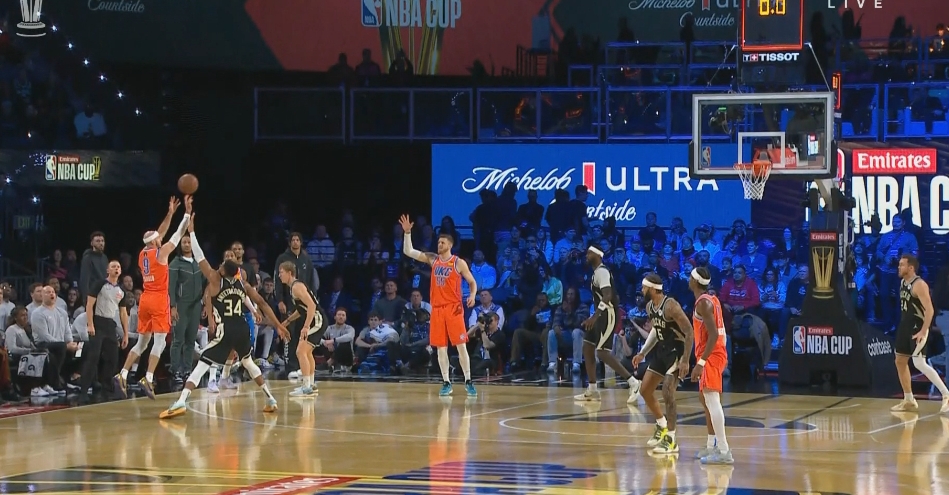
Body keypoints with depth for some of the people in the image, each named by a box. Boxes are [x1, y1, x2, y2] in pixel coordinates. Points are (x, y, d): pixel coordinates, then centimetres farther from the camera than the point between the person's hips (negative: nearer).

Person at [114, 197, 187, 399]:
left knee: (142, 342, 13)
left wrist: (170, 213, 25)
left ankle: (122, 375, 4)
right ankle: (148, 379, -17)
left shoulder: (142, 254, 11)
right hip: (159, 300, -7)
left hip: (145, 299, 7)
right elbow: (178, 235, -1)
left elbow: (159, 234, 23)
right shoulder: (161, 252, -7)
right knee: (159, 341, -6)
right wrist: (187, 213, 7)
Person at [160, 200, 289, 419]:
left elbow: (199, 255, -4)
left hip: (225, 331, -5)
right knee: (249, 363, 29)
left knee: (201, 365, -7)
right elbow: (262, 303, 8)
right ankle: (271, 400, 30)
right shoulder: (243, 284, 9)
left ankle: (181, 402, -23)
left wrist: (189, 221, -3)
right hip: (242, 329, 5)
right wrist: (278, 326, 14)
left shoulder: (215, 280, -3)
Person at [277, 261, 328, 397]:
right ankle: (311, 385, 34)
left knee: (301, 352, -15)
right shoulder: (294, 287, 16)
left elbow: (311, 305, -25)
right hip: (316, 321, 11)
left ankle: (307, 388, -16)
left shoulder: (297, 287, -15)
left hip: (317, 321, -11)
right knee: (307, 352, 24)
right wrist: (287, 321, 27)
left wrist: (306, 327, -29)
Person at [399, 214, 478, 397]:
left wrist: (472, 296, -17)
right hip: (437, 308, 4)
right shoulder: (433, 259, 9)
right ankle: (446, 383, 8)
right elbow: (408, 252, 9)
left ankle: (468, 382, -2)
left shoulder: (459, 263, -2)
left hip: (453, 308, -4)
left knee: (461, 345, -6)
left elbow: (472, 282, 2)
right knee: (440, 348, 4)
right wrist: (407, 233, -2)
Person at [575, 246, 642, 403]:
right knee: (587, 348, 10)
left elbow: (608, 295, -29)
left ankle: (633, 382, -13)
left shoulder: (601, 271, -16)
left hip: (608, 315, -11)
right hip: (602, 315, 11)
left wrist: (594, 316, -36)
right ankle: (592, 391, 12)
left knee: (602, 353, -14)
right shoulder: (597, 272, 16)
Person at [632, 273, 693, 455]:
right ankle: (662, 427, 30)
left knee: (667, 393, -16)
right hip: (662, 349, 9)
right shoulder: (650, 306, 3)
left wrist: (685, 360, -26)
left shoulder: (670, 306, -24)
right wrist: (643, 353, 16)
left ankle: (671, 440, -8)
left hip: (676, 350, -9)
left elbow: (689, 332, -24)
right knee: (645, 390, 12)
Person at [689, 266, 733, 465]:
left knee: (712, 401, -16)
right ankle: (712, 446, 28)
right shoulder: (712, 299, 15)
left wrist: (701, 362, -26)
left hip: (711, 355, -11)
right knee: (705, 399, 21)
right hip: (717, 354, 11)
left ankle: (724, 451, -24)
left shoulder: (703, 302, -15)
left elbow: (713, 335, -23)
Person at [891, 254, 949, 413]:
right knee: (900, 361, 11)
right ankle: (909, 401, 20)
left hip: (917, 328, -10)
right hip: (905, 326, 10)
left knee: (919, 363, -17)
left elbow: (929, 309, -25)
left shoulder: (919, 285, -19)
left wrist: (923, 332, -30)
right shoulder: (903, 282, 10)